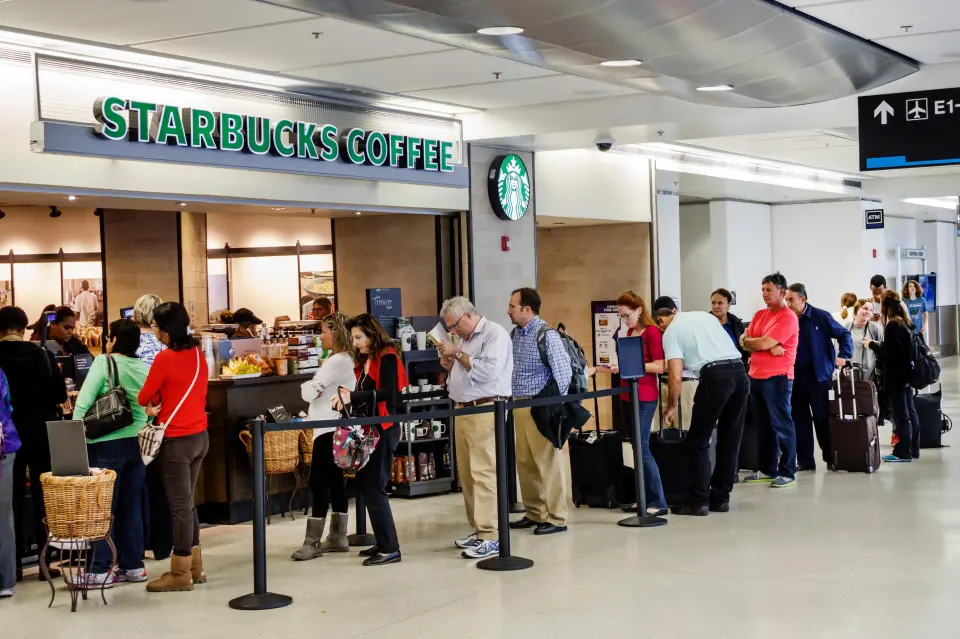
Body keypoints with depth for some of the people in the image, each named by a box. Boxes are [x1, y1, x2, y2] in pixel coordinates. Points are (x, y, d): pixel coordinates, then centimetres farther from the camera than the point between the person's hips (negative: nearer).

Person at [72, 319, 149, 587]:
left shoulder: (104, 362, -8)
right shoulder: (145, 368, 5)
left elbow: (84, 400, -15)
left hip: (109, 444, -5)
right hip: (138, 442, 5)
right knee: (130, 505, 13)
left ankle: (99, 571, -1)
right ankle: (133, 566, 17)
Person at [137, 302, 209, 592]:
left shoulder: (165, 358, -16)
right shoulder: (198, 354, 6)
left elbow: (143, 398, -7)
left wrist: (153, 404, 14)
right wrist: (164, 404, 2)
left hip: (177, 440, -8)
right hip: (200, 435, 8)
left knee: (180, 505, 0)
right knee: (187, 501, 18)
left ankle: (181, 574, 7)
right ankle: (194, 566, 24)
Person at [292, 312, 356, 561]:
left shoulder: (336, 361, -17)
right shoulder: (347, 359, 15)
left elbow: (308, 392, -18)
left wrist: (307, 386, 3)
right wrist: (314, 388, 0)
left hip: (330, 429, -11)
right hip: (336, 427, 11)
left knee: (318, 482, -10)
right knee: (335, 482, 12)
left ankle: (313, 542, -9)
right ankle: (338, 538, 16)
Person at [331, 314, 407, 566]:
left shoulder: (387, 358, -10)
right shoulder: (364, 361, 16)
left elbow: (388, 393, -21)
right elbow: (365, 394, 15)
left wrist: (353, 396, -27)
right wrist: (347, 400, -4)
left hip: (383, 430, -9)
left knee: (374, 488, -10)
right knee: (367, 486, 10)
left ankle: (390, 548, -6)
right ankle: (383, 543, 17)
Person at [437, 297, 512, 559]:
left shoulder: (495, 333, -7)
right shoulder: (465, 339, 19)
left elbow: (488, 371, -20)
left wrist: (457, 353, -12)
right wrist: (449, 365, 7)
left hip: (485, 410, -9)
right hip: (463, 411, 9)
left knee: (484, 473, -12)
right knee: (467, 474, 9)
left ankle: (490, 536, -13)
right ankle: (478, 529, 16)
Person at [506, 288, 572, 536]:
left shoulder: (546, 335, -13)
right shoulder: (515, 334, 10)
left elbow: (564, 371, -14)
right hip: (520, 406, 8)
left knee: (547, 462, -3)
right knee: (525, 463, 12)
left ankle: (556, 518, 4)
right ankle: (535, 513, 22)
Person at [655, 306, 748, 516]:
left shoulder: (671, 332, 5)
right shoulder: (704, 315, 24)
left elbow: (676, 376, -2)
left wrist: (672, 407, 8)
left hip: (715, 375, -6)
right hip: (740, 371, 6)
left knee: (699, 441, 5)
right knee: (730, 440, 14)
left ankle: (698, 501, 5)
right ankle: (720, 498, 19)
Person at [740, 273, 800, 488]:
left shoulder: (788, 317, -10)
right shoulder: (759, 315, 14)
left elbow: (763, 343, -18)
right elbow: (744, 342, 6)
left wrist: (748, 341, 2)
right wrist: (769, 347, -10)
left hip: (777, 378, -8)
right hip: (756, 376, 8)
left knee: (781, 425, -4)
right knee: (763, 425, 13)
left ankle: (788, 473, 0)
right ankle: (768, 470, 21)